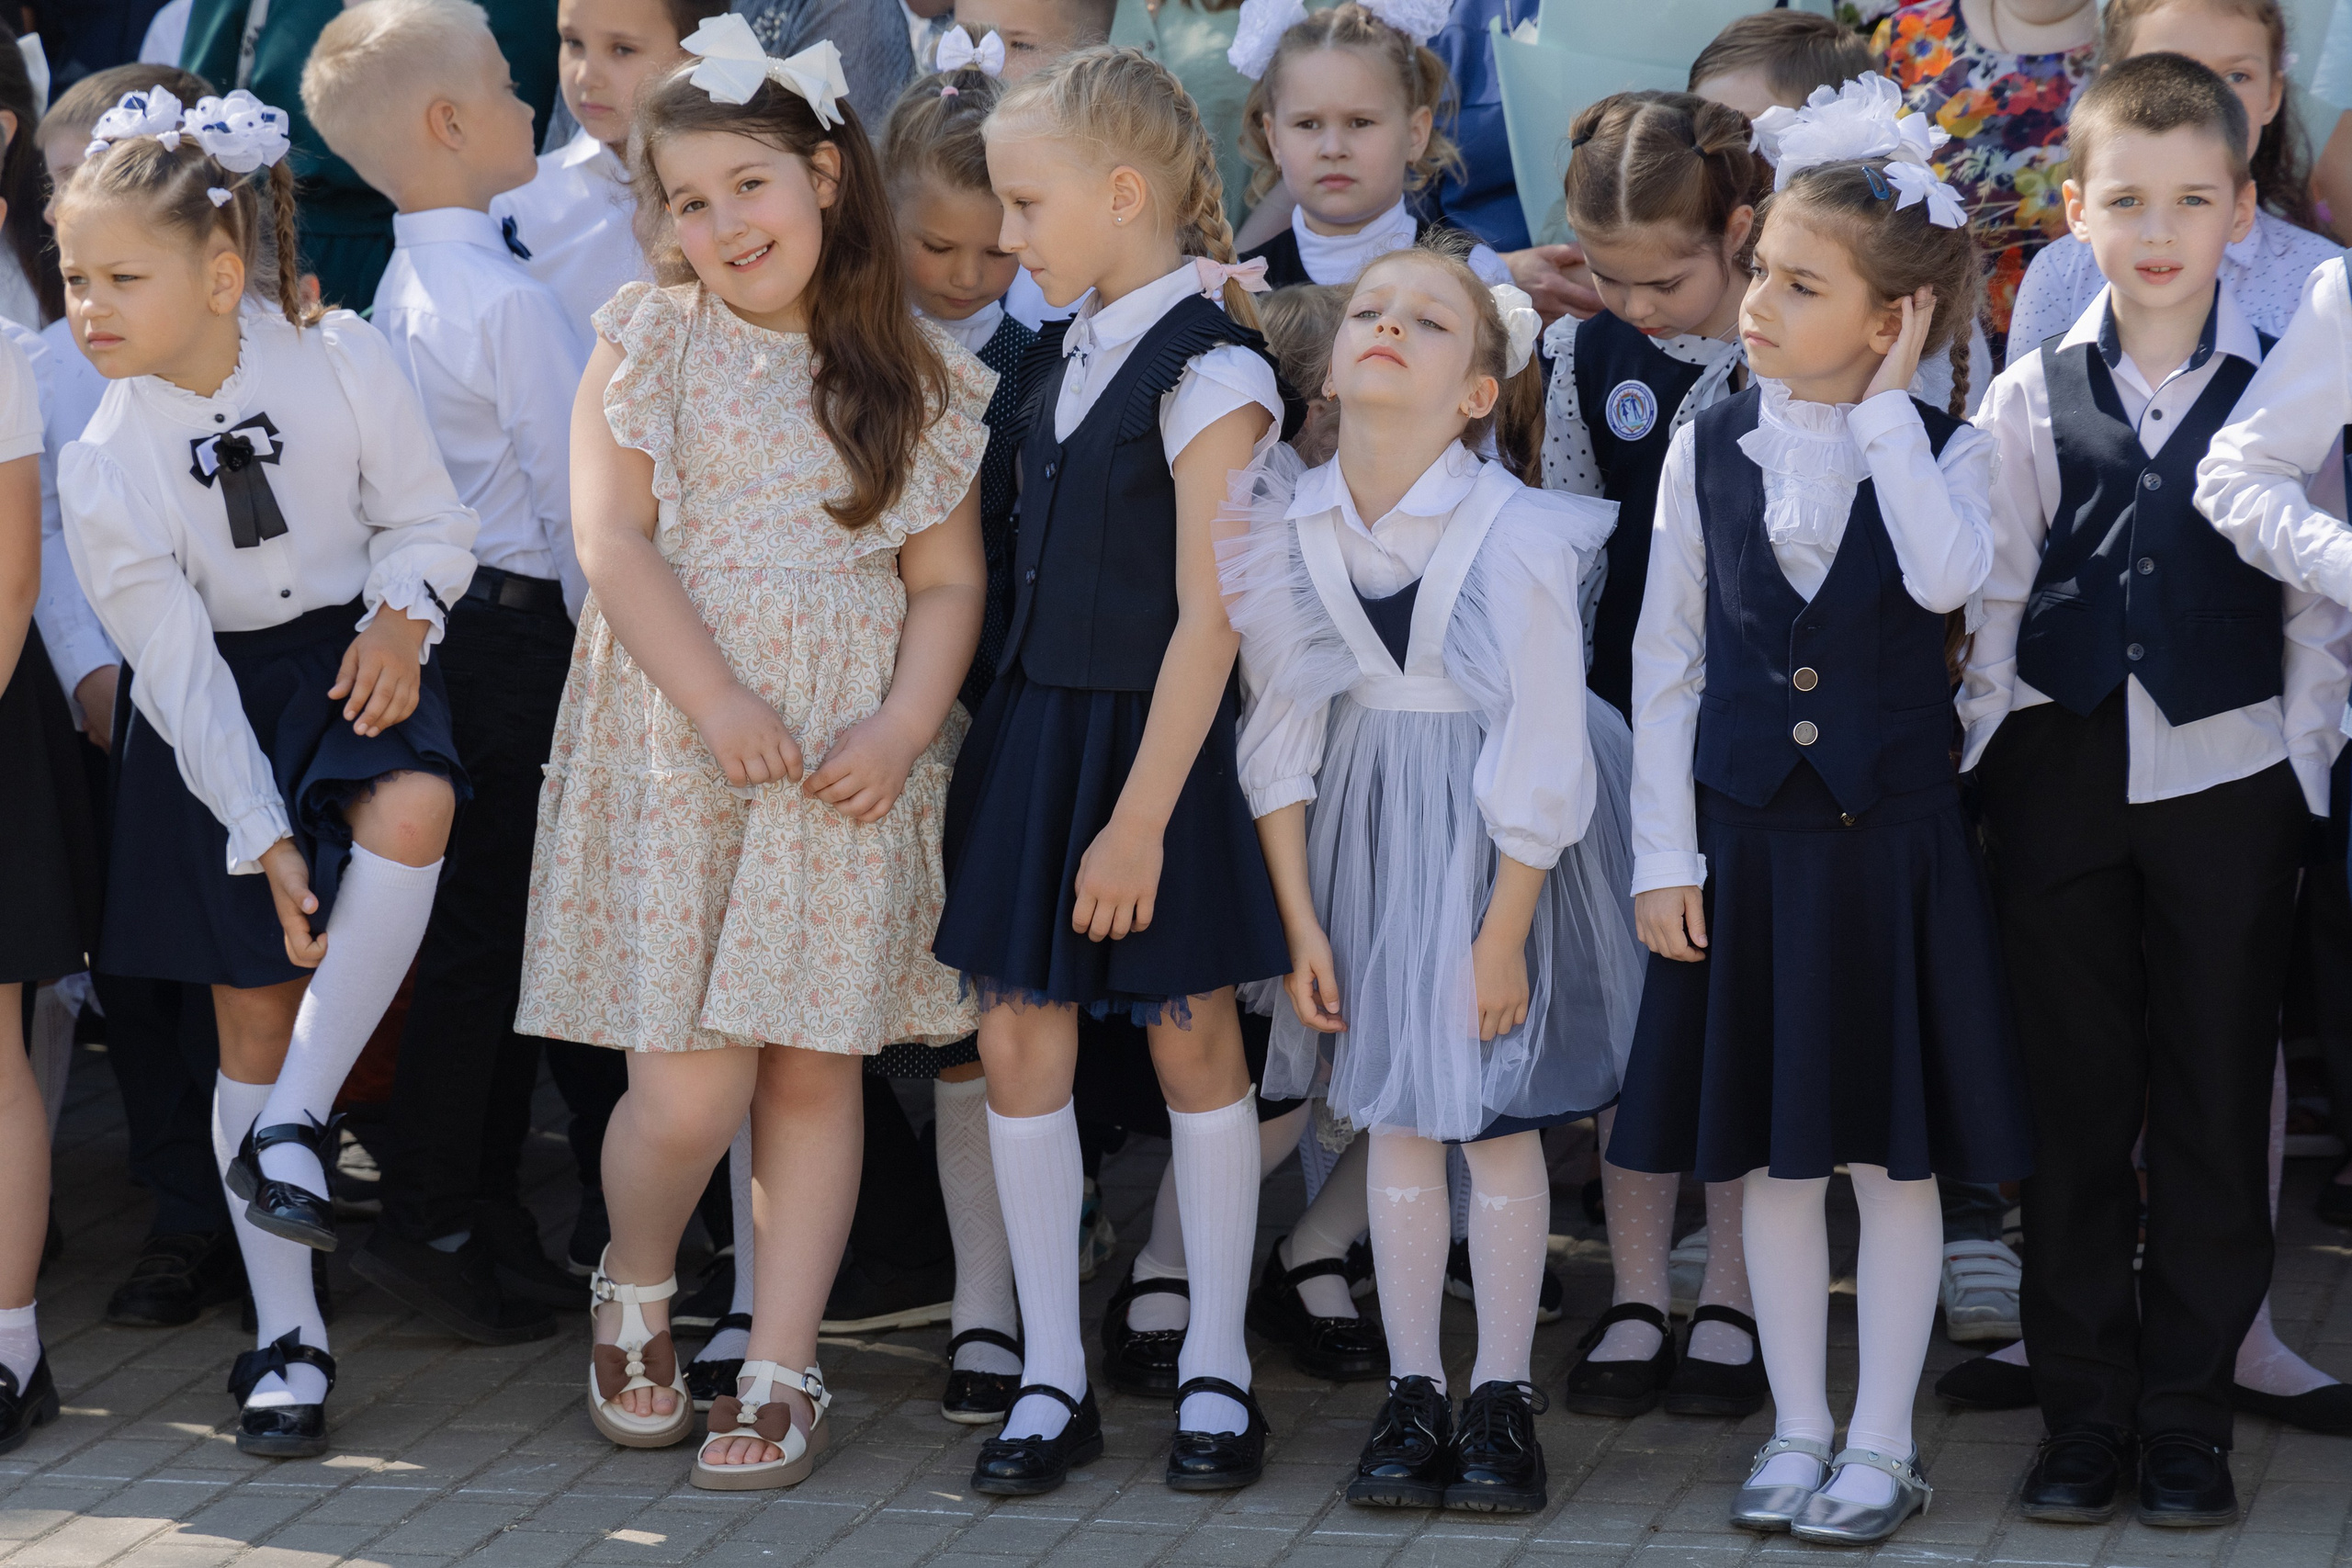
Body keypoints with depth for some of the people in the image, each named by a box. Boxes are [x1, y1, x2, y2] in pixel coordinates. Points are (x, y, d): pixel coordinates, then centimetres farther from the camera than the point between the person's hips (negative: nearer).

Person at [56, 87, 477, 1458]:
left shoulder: (342, 360, -15)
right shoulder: (104, 468, -14)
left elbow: (432, 520, -1)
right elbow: (177, 668, -11)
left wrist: (401, 618, -20)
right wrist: (263, 837, -14)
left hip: (356, 662, 0)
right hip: (219, 705, 0)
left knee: (412, 812, -36)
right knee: (253, 1015, 2)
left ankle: (297, 1124, -22)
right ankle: (288, 1335, 14)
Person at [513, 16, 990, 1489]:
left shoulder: (917, 375, 7)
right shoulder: (650, 339, 2)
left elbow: (949, 579, 6)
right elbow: (614, 541, -6)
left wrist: (902, 727, -11)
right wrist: (722, 707, -15)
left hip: (851, 769, 2)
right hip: (676, 749, -2)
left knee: (814, 1075, 3)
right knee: (687, 1088, -6)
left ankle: (783, 1374, 11)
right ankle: (635, 1294, 22)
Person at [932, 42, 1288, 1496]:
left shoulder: (1210, 370, -16)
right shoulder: (1066, 352, 8)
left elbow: (1208, 620, -18)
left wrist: (1139, 817, -19)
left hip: (1154, 741, -7)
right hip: (1037, 722, 7)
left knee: (1194, 1041, 6)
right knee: (1020, 1038, 4)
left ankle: (1216, 1367, 17)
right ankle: (1053, 1377, 12)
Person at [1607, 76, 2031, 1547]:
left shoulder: (1939, 448, -5)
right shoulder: (1711, 447, 1)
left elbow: (1949, 579, -27)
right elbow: (1667, 656, 4)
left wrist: (1885, 405, -20)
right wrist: (1664, 854, 0)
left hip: (1893, 837, -2)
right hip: (1746, 841, 2)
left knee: (1895, 1151, 4)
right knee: (1771, 1153, 9)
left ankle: (1883, 1442, 14)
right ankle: (1799, 1427, 21)